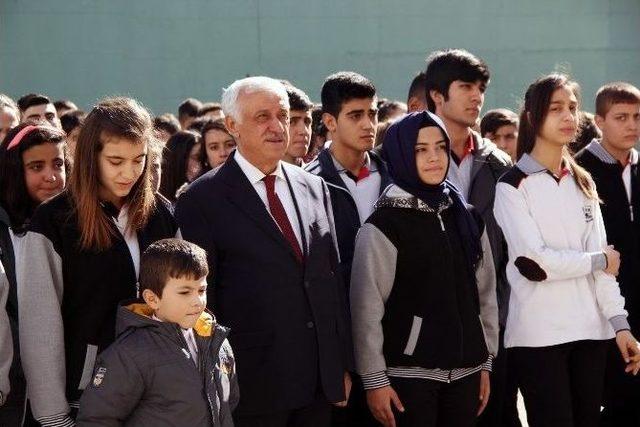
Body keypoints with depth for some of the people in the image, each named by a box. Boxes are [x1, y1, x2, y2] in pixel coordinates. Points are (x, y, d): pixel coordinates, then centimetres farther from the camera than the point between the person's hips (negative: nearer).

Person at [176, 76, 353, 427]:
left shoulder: (315, 188, 12)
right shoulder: (202, 200, -5)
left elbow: (332, 278, 14)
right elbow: (200, 299, -5)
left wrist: (343, 365, 12)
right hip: (253, 385, -5)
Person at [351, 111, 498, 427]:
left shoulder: (467, 218, 11)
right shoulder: (383, 226, -5)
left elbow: (485, 293, 14)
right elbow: (367, 308, -8)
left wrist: (485, 362, 12)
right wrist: (375, 379, -10)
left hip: (465, 371, 5)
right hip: (409, 374, -5)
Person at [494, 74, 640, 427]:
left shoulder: (583, 183, 14)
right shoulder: (513, 186, -4)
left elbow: (603, 256, 6)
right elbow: (532, 264, -13)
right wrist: (598, 262, -2)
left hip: (590, 330, 5)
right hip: (539, 335, -5)